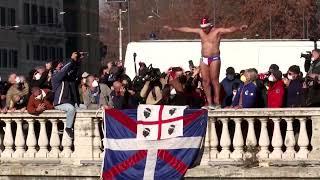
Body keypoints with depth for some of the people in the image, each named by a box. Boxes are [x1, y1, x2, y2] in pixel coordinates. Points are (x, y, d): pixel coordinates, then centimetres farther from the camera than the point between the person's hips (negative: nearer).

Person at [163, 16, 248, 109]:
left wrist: (239, 28, -36)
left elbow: (230, 29, -17)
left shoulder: (217, 31, -4)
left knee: (214, 80, -10)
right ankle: (209, 103, 2)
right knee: (206, 81, 0)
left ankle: (217, 102, -10)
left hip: (214, 59, -5)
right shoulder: (200, 32, 13)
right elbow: (187, 29, 20)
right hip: (204, 60, 5)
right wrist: (173, 29, 25)